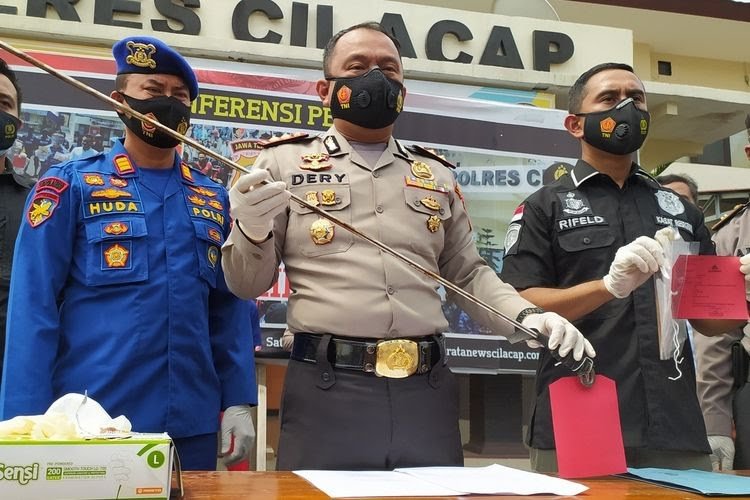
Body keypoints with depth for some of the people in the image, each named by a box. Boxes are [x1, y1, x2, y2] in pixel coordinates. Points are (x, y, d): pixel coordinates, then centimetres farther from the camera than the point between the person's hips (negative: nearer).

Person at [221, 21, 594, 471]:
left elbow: (469, 274, 20)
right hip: (325, 388, -3)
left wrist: (527, 316, 2)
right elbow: (248, 283, 6)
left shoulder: (438, 175, 17)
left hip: (427, 390, 3)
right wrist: (252, 232, -16)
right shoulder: (285, 162, 7)